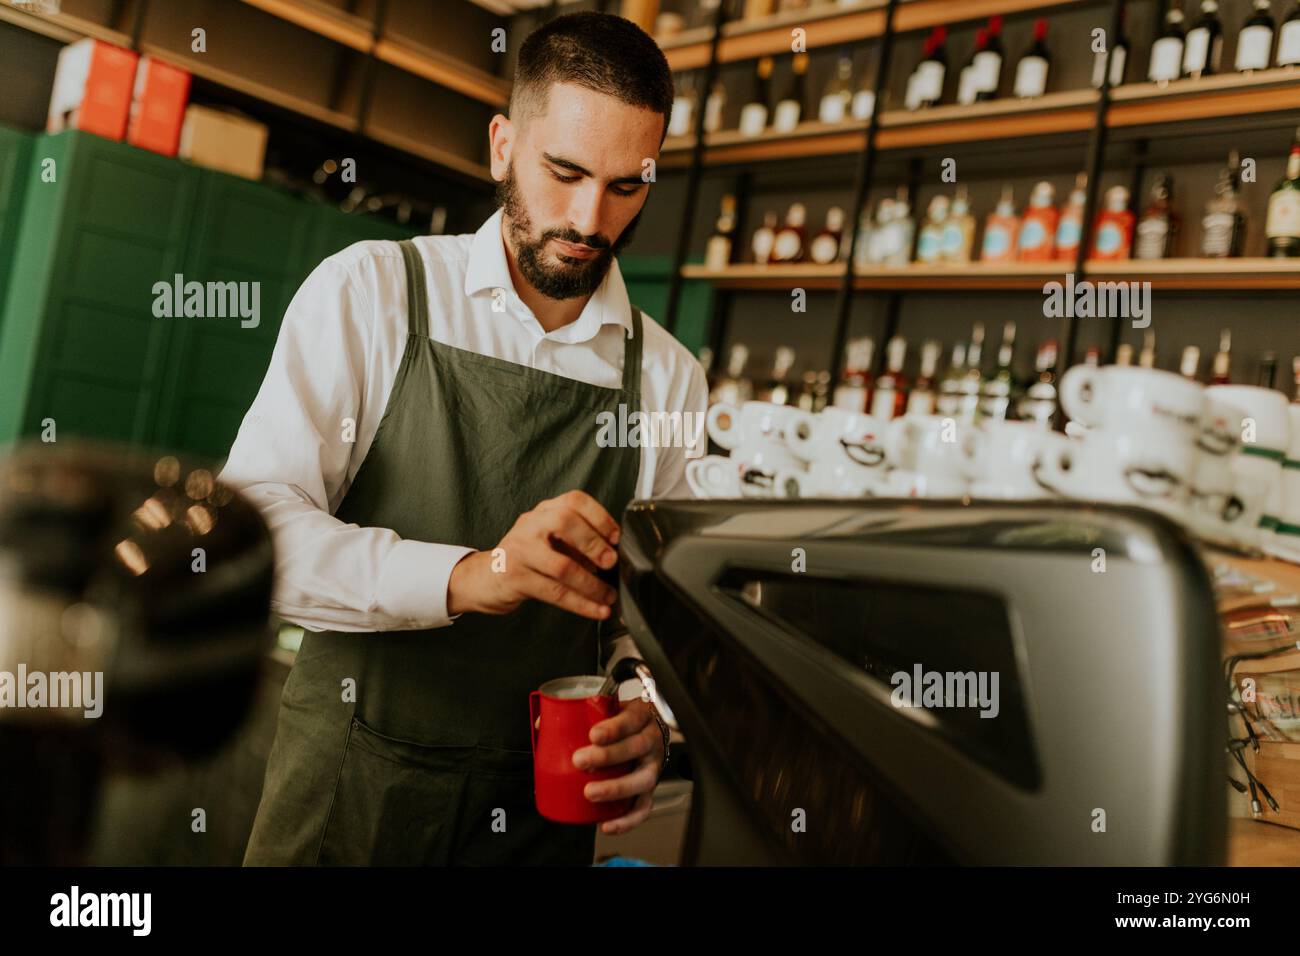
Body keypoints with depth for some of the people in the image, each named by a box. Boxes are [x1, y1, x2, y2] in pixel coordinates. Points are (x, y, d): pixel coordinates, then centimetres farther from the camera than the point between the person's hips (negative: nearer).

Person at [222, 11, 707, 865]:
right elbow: (251, 531, -17)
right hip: (348, 785, -2)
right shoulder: (370, 291, -8)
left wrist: (650, 712, -18)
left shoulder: (669, 378, -1)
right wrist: (466, 575, -32)